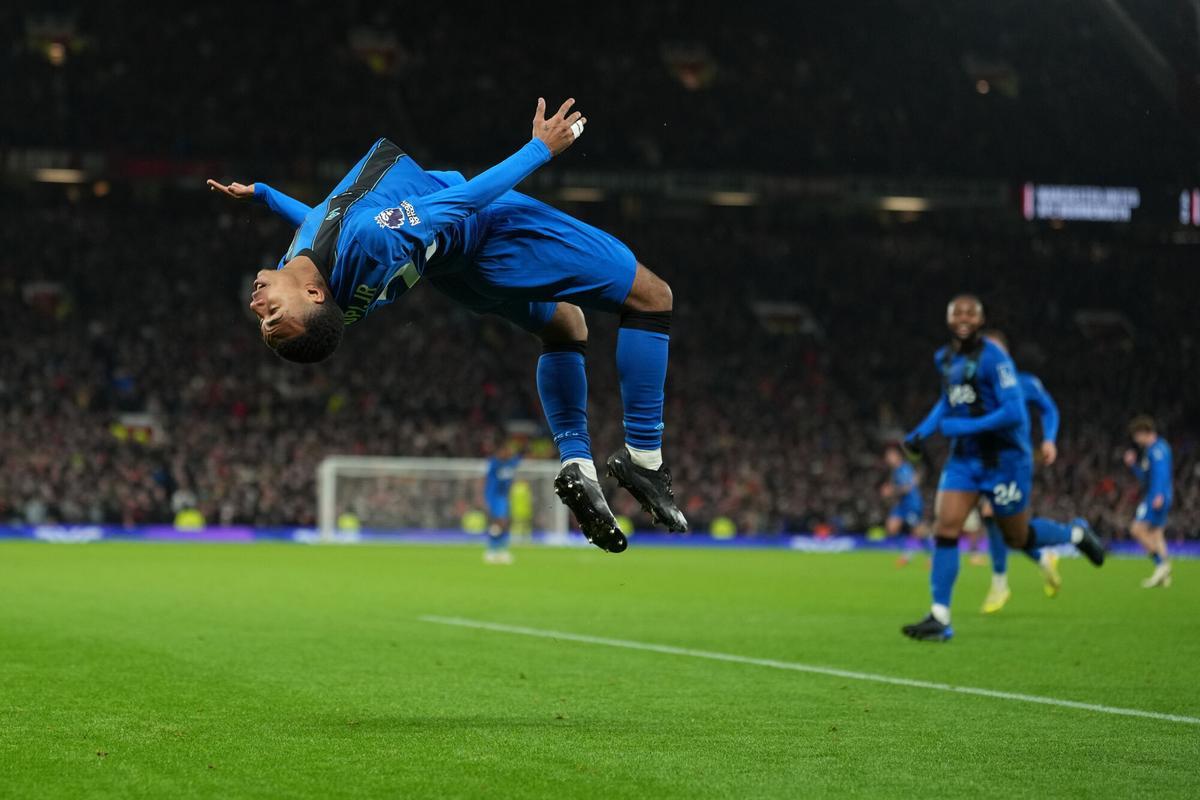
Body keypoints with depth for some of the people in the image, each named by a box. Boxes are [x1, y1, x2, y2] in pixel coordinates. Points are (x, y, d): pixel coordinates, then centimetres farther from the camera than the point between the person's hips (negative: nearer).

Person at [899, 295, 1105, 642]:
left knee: (1018, 538, 9)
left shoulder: (993, 359, -19)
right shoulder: (944, 358, 5)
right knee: (945, 528, -10)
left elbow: (1014, 414, -25)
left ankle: (1076, 533, 39)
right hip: (964, 459, 6)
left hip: (1004, 459, -6)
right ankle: (939, 619, -8)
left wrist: (963, 427, -26)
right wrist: (923, 432, 9)